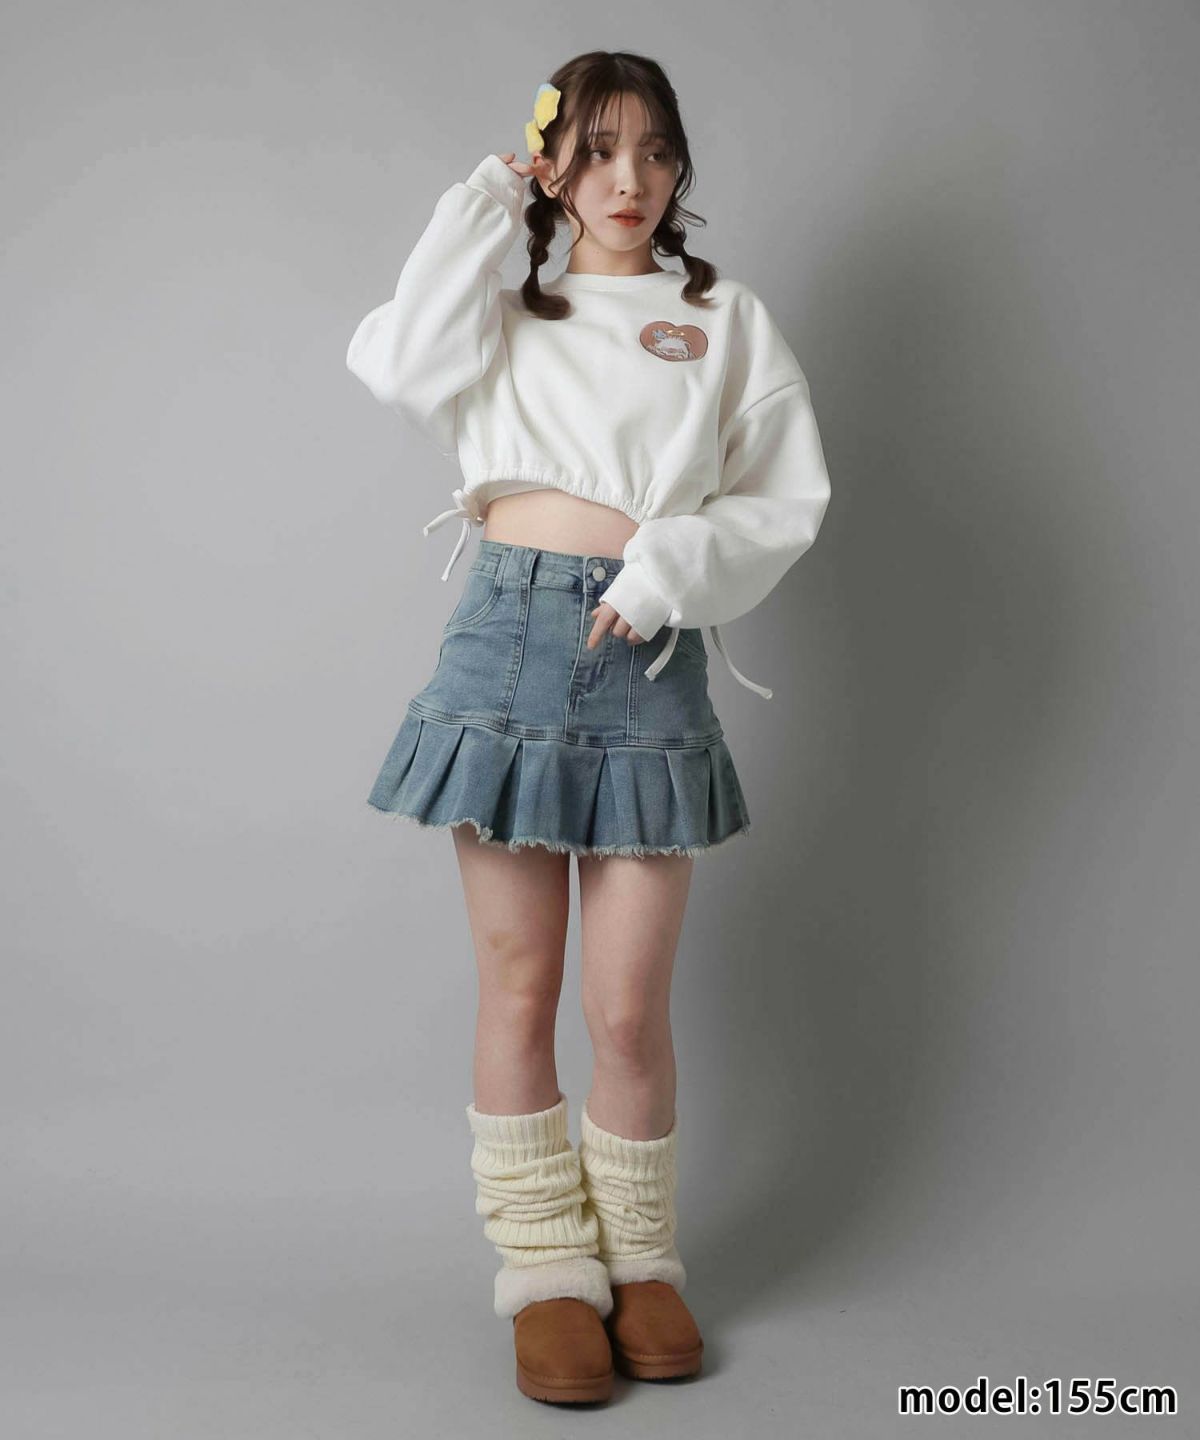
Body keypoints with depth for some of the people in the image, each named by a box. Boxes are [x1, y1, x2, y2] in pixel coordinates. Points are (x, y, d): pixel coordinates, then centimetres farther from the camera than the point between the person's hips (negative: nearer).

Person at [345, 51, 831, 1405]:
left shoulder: (727, 318, 15)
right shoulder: (503, 315, 17)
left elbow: (789, 499, 8)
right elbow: (398, 363, -5)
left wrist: (676, 560, -9)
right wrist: (481, 209, 4)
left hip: (648, 658, -1)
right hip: (507, 637, 1)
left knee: (629, 1007, -1)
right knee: (518, 989, 5)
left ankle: (639, 1254, 22)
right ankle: (547, 1267, 19)